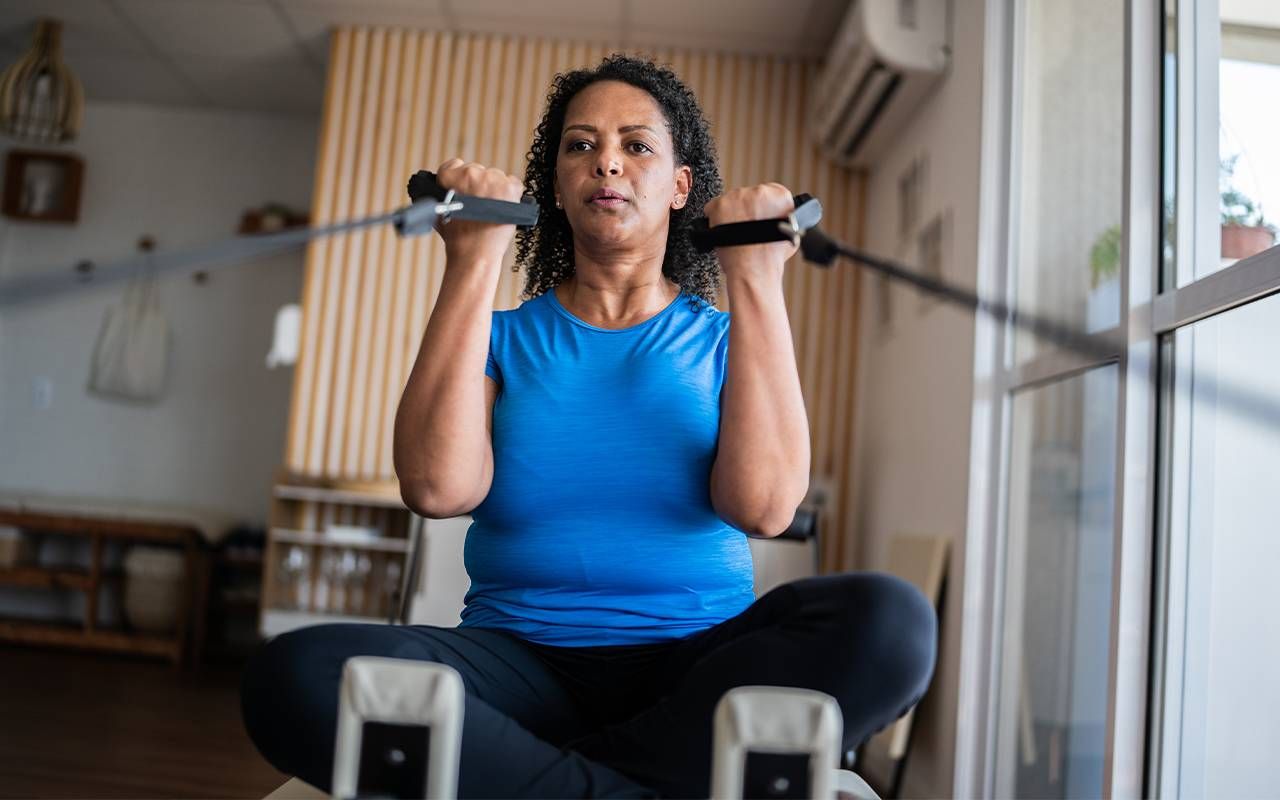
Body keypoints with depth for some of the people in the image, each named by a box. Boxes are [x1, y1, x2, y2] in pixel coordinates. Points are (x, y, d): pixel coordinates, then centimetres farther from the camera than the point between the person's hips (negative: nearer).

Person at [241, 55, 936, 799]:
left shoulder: (725, 341, 8)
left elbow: (764, 505, -13)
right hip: (522, 662, 0)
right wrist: (474, 262, -9)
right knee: (294, 674, -28)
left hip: (694, 667, 1)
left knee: (891, 620, -30)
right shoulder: (502, 337, 9)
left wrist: (756, 279, -10)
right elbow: (438, 487, -12)